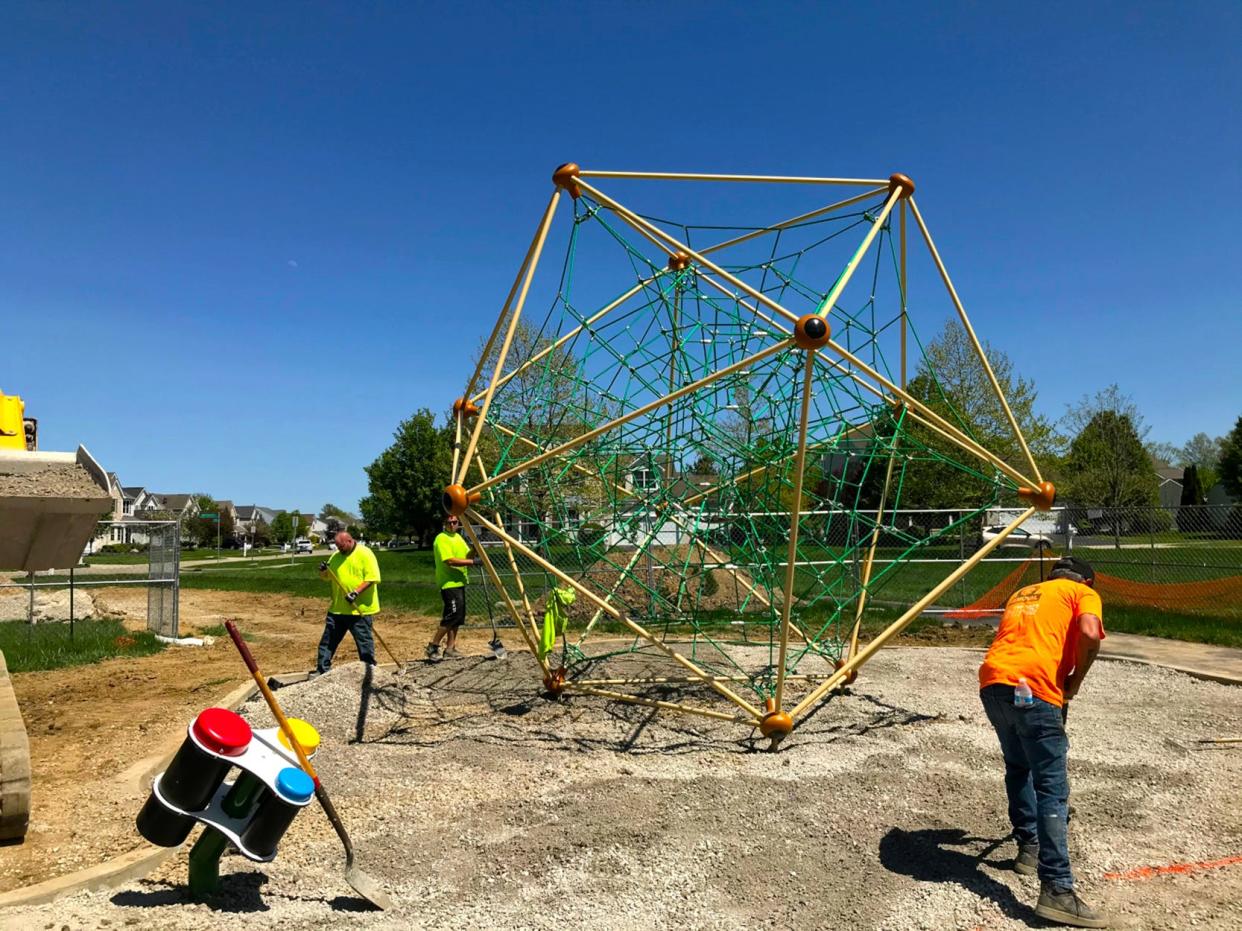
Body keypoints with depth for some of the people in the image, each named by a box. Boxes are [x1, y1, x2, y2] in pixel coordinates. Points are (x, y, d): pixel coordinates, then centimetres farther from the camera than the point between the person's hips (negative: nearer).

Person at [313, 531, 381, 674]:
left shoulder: (365, 553, -9)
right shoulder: (335, 556, 10)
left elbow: (372, 577, -16)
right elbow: (326, 577, 18)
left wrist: (356, 592, -24)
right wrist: (323, 571, -5)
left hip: (360, 608, -6)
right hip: (337, 608, 6)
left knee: (364, 641, 2)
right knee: (328, 641, 12)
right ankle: (322, 671, 23)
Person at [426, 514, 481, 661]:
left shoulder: (458, 537, 15)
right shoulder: (441, 539, -13)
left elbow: (466, 555, 18)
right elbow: (450, 561, -23)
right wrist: (473, 562, -23)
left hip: (459, 582, 9)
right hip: (449, 584, -9)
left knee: (458, 616, 10)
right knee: (452, 615, -14)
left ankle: (450, 648, 17)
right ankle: (433, 646, -4)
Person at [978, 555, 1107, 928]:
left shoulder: (1022, 593, 32)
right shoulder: (1083, 593, 14)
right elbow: (1089, 635, -8)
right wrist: (1075, 680, 6)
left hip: (992, 683, 6)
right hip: (1033, 689, -6)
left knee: (1018, 768, 26)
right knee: (1052, 789, -5)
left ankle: (1029, 848, 38)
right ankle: (1056, 891, -10)